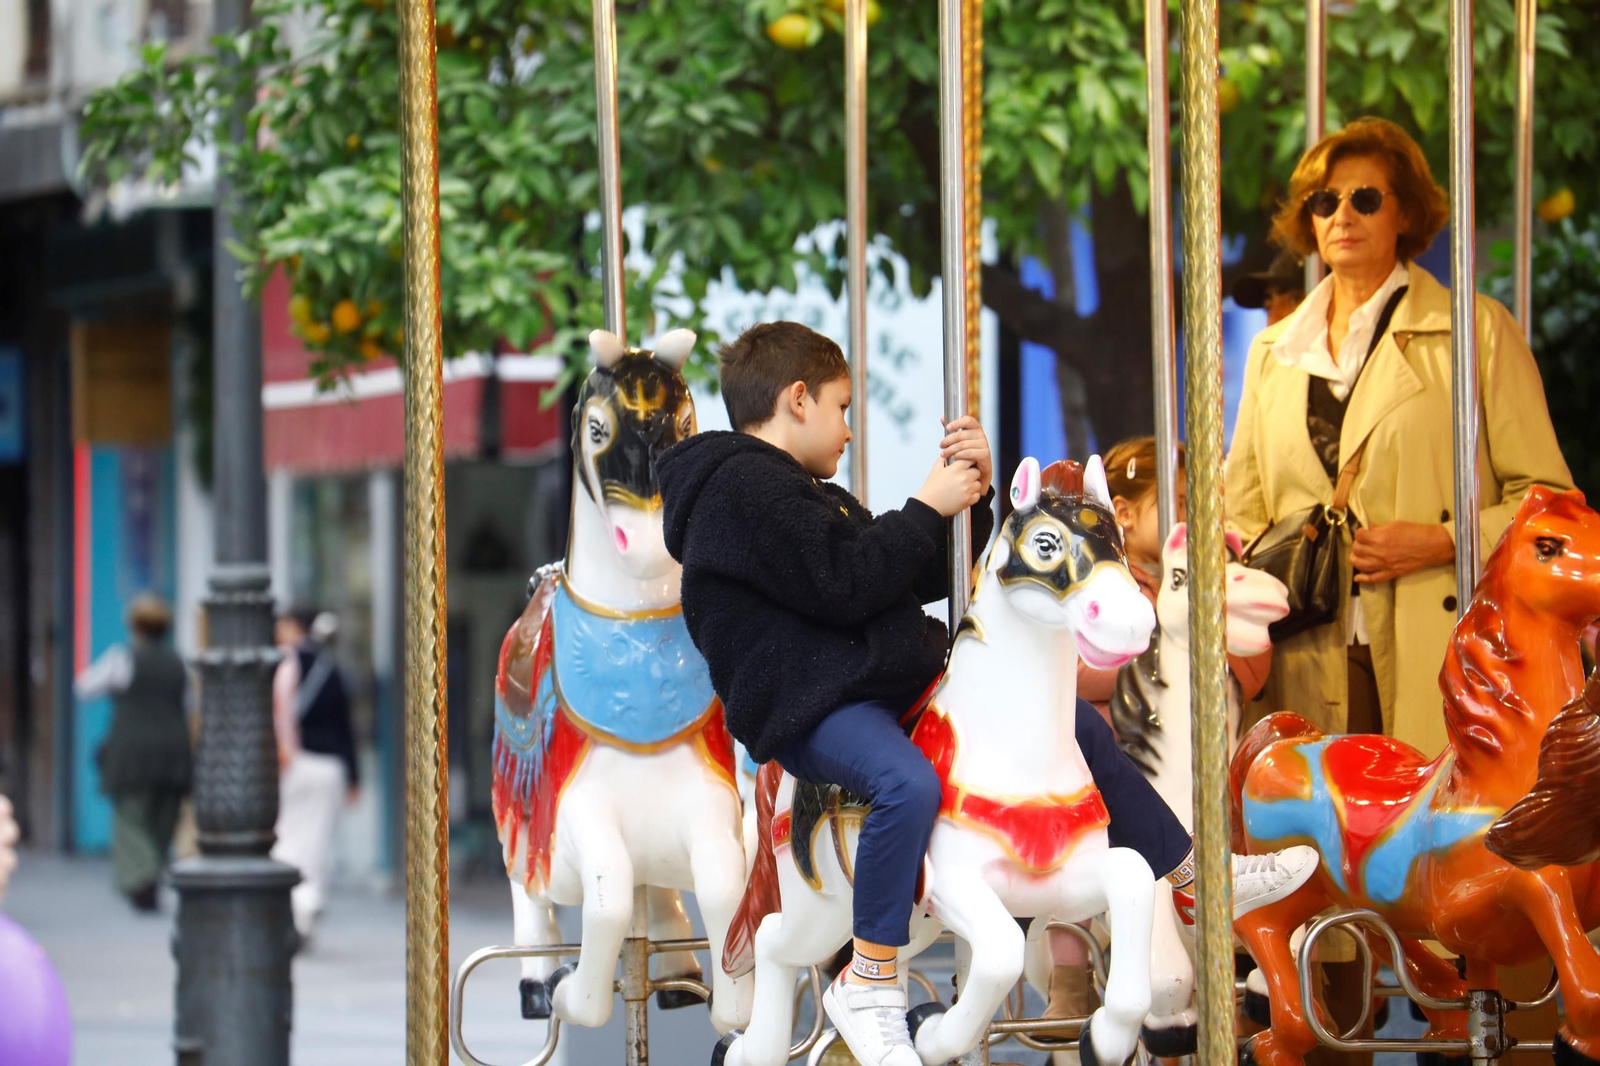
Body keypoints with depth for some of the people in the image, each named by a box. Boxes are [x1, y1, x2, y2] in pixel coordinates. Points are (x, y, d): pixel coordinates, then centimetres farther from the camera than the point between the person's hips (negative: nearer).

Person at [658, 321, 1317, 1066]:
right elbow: (846, 585, -21)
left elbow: (919, 579, 22)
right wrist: (928, 507, -11)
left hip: (890, 689, 11)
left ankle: (1199, 876, 22)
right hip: (809, 712, -11)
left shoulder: (803, 493, 23)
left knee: (1075, 723, 12)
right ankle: (869, 987, -29)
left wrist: (971, 496, 9)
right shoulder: (741, 487, -11)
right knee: (910, 783, -40)